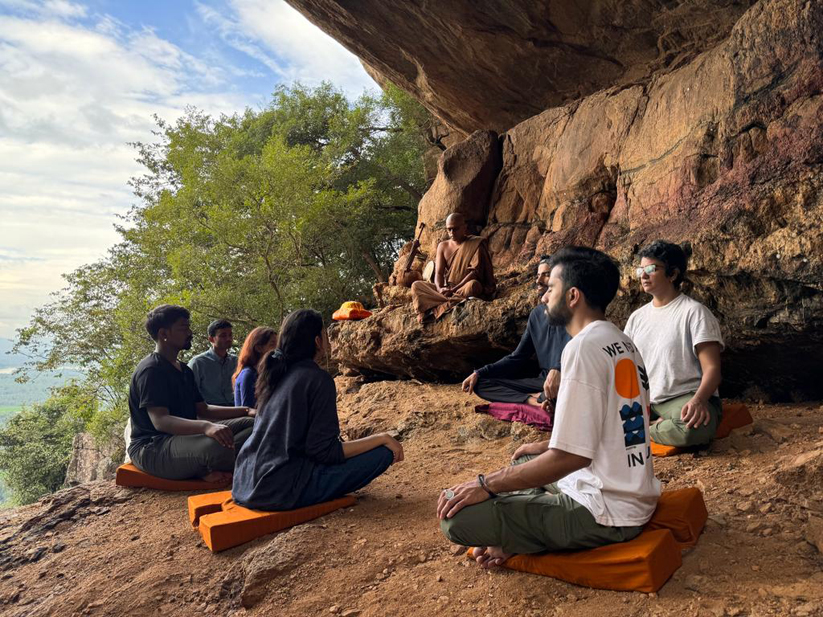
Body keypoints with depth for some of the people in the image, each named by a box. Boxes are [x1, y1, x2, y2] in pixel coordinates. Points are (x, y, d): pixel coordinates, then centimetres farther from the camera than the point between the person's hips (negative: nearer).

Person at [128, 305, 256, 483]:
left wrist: (244, 411, 9)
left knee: (252, 423, -5)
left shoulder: (184, 370, 20)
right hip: (151, 448, -9)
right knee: (215, 445, -39)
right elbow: (160, 420, -24)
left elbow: (202, 410, 22)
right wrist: (206, 427, -41)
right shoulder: (150, 370, -11)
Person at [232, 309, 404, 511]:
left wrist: (328, 426, 36)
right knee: (382, 453, -10)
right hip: (281, 490, -9)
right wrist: (382, 438, -11)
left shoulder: (276, 373, 10)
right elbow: (324, 451, -16)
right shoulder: (318, 379, -14)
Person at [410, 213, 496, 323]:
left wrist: (454, 289, -24)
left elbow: (475, 272, -14)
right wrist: (440, 289, -22)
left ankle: (436, 309, -34)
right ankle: (452, 303, -33)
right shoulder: (443, 246, 8)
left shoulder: (476, 244, -4)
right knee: (416, 285, -11)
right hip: (446, 289, 4)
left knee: (473, 285, -39)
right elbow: (438, 273, 1)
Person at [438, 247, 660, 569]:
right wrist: (546, 446, 25)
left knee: (457, 514, -17)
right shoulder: (622, 342, 9)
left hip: (606, 514, -10)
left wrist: (486, 484, -16)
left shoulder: (584, 347, -21)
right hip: (634, 494, 10)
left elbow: (571, 456, -24)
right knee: (524, 461, 30)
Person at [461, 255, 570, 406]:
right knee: (480, 383, -7)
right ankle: (533, 400, -24)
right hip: (542, 382, 8)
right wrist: (479, 373, 7)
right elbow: (517, 358, 18)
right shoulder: (536, 314, 15)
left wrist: (558, 369, -45)